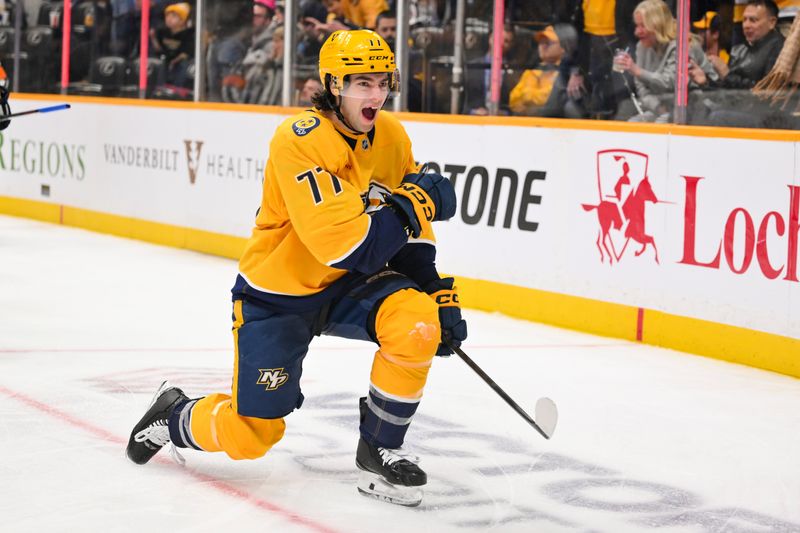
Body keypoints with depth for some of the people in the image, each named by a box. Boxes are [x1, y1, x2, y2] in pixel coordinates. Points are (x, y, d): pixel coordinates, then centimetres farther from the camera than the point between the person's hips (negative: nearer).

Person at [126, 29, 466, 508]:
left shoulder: (392, 137, -4)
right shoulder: (302, 140, -27)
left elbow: (407, 236, 7)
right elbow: (340, 244, -35)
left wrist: (437, 292, -3)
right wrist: (414, 203, -29)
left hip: (348, 286, 5)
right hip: (279, 293, -5)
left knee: (418, 321, -26)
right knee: (250, 436, -4)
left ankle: (380, 451, -6)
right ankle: (174, 415, 32)